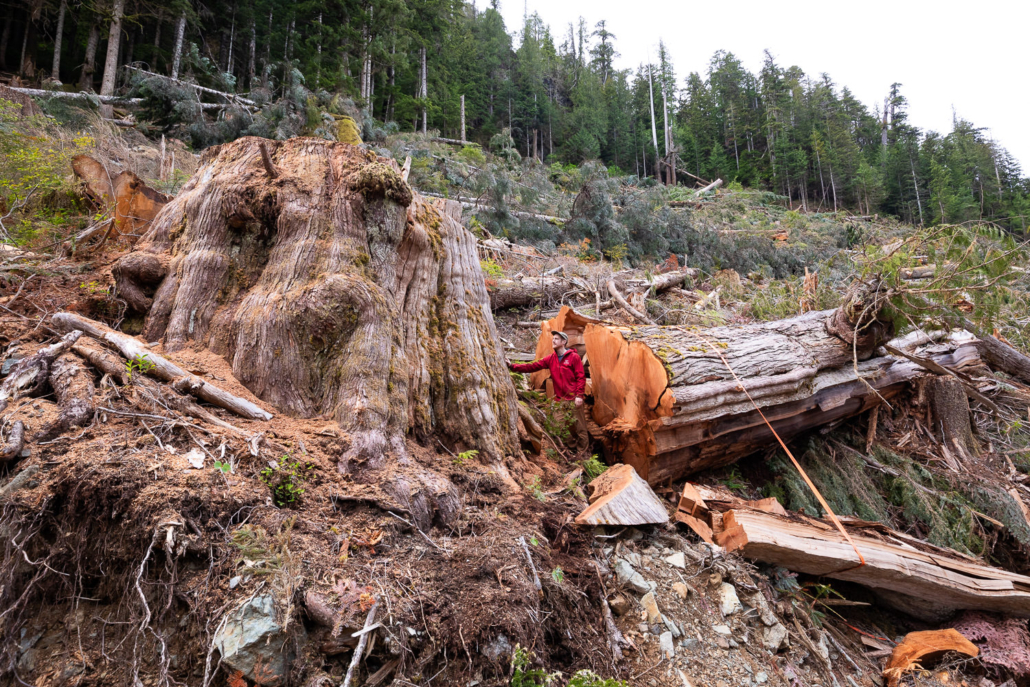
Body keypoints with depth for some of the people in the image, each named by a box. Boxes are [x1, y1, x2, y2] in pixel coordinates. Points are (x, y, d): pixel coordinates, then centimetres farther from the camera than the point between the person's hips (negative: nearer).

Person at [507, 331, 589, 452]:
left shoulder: (574, 357, -2)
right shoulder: (551, 359, 11)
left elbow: (581, 377, -6)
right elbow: (532, 366, 5)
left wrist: (579, 395, -14)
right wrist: (512, 366, -3)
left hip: (574, 399, -5)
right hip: (560, 399, 5)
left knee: (579, 426, -5)